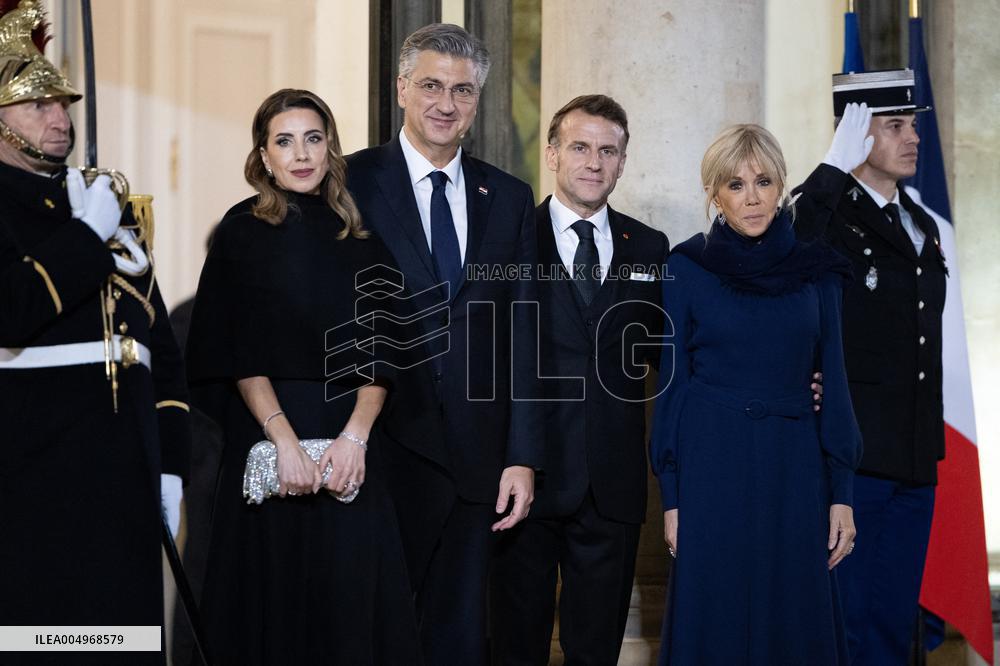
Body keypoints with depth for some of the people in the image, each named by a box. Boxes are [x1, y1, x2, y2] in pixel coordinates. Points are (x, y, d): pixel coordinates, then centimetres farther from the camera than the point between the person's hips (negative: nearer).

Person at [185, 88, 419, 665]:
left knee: (352, 592, 2)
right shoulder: (244, 231, 2)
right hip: (266, 433, -2)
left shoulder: (360, 235, 9)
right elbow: (238, 353, -5)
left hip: (350, 438, 2)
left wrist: (355, 435, -12)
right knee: (275, 597, 3)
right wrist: (284, 438, -17)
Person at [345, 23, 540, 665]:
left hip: (474, 460, 3)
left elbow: (521, 335, 7)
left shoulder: (510, 199, 10)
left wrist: (522, 457, 2)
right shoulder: (350, 182, -2)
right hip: (380, 451, -3)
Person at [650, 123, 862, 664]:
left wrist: (841, 493, 1)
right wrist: (671, 497, -4)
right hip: (712, 469, -2)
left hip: (794, 470, 2)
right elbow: (672, 382, 0)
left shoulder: (815, 269, 6)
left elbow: (833, 380, 6)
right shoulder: (687, 267, -1)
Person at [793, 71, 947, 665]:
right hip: (851, 454, -7)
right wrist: (836, 167, -27)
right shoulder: (826, 216, -9)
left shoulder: (922, 226, 16)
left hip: (915, 461, 7)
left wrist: (932, 444, 15)